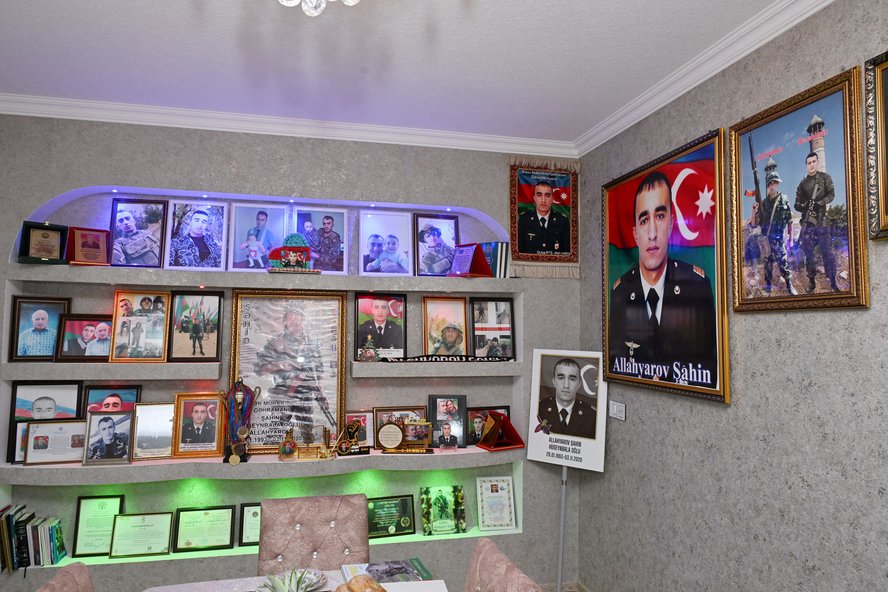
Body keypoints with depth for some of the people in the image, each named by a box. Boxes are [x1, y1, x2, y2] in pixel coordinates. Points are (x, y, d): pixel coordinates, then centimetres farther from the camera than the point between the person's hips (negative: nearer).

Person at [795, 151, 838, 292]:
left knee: (827, 251, -6)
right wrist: (803, 206, -13)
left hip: (822, 221, -2)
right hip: (807, 222, 2)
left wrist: (819, 203, -18)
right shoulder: (802, 184, 9)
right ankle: (811, 281, 12)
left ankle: (833, 281, -1)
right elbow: (796, 205, 8)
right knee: (808, 252, 3)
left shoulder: (825, 178, 5)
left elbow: (831, 194, -2)